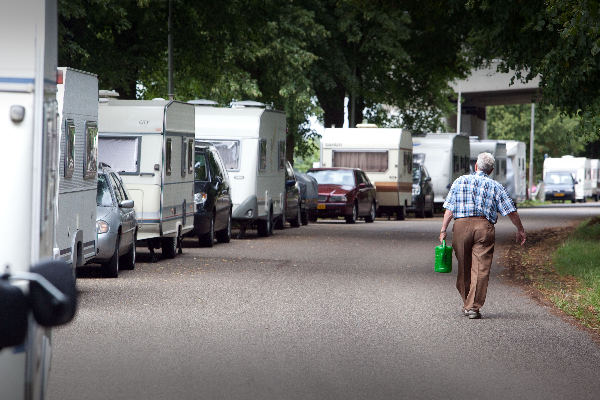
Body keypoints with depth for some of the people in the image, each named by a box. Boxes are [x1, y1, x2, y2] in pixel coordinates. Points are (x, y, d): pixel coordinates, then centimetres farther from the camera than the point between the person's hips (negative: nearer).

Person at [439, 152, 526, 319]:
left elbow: (449, 208, 5)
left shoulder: (460, 181, 12)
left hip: (461, 225, 1)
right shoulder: (495, 186, 10)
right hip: (484, 227, -1)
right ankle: (473, 307, -10)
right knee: (481, 268, -2)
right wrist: (520, 230, 18)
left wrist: (443, 230, 4)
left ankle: (466, 303, 26)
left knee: (464, 268, 14)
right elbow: (511, 211, 7)